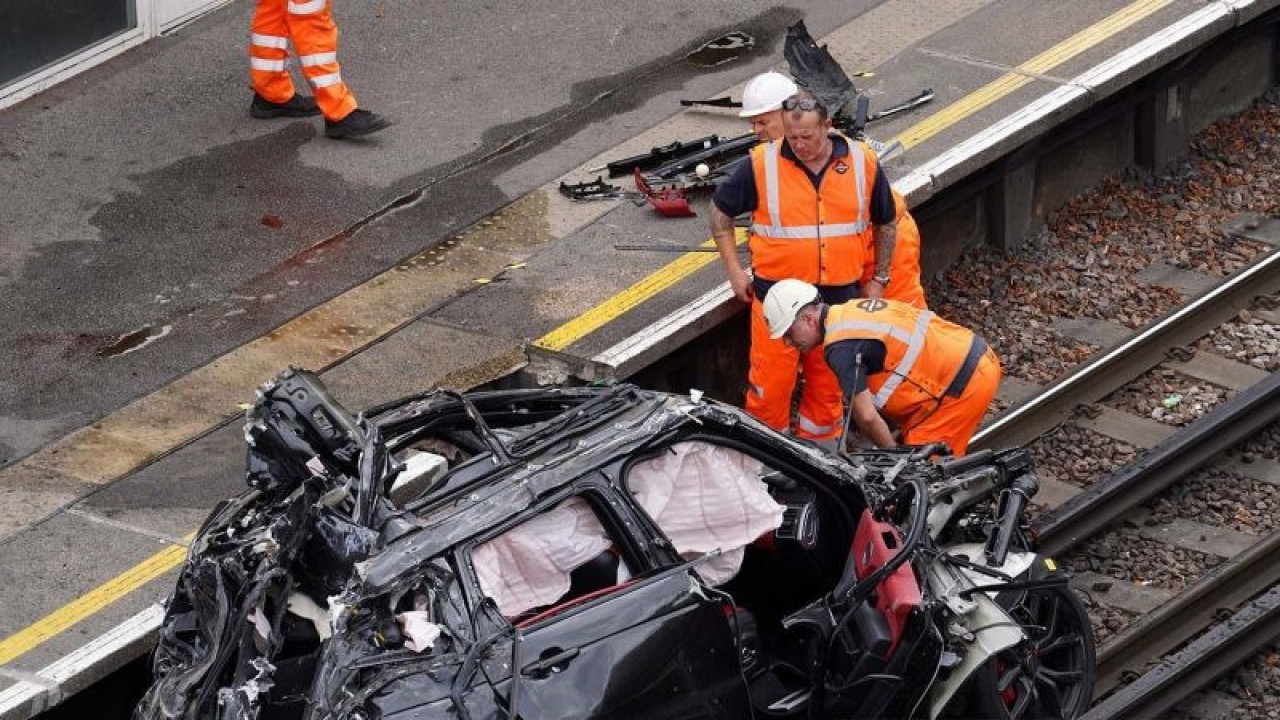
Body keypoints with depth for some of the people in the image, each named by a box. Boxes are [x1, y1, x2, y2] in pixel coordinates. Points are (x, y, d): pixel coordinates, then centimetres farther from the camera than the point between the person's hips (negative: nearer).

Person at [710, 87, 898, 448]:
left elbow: (886, 222, 12)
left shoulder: (863, 162, -3)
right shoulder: (762, 164, -9)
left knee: (828, 381, 12)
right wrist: (734, 271, 1)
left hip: (839, 296, 2)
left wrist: (878, 280, 12)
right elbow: (720, 211, 5)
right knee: (771, 380, -1)